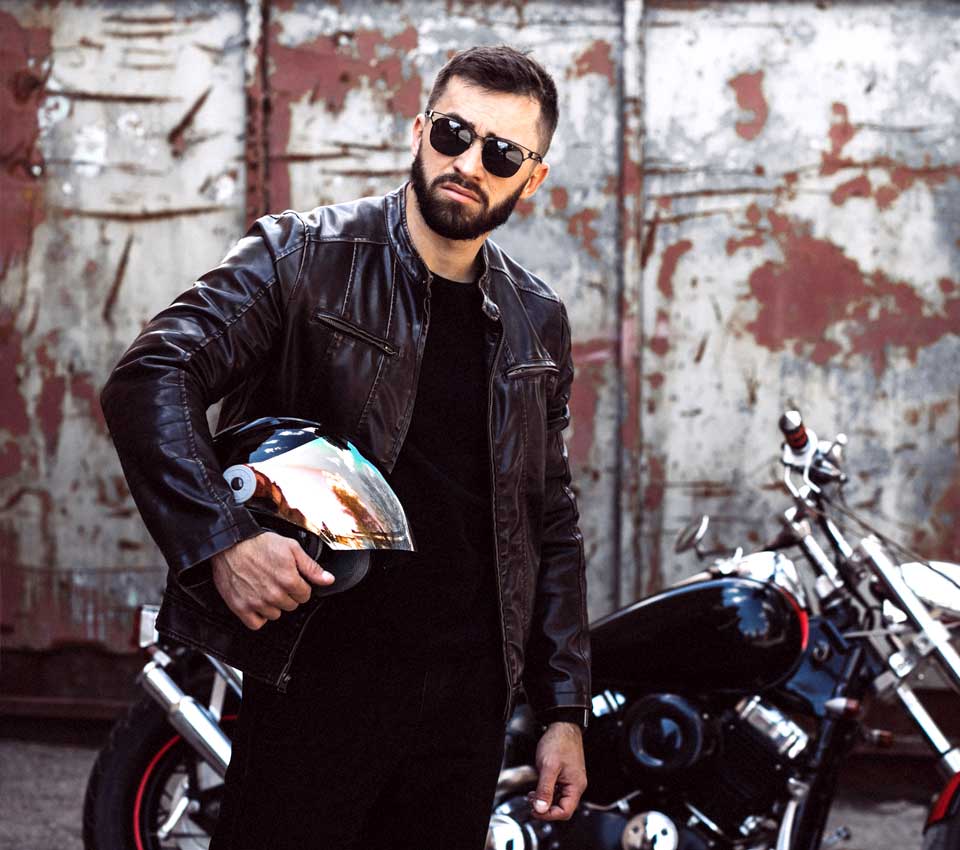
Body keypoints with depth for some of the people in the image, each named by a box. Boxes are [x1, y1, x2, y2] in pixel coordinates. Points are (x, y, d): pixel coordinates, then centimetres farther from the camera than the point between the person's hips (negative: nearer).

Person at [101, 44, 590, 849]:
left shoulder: (537, 322, 11)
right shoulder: (302, 255, -4)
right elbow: (149, 379, -15)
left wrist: (565, 711, 11)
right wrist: (221, 538, -29)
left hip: (469, 694, 4)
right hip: (318, 683, -4)